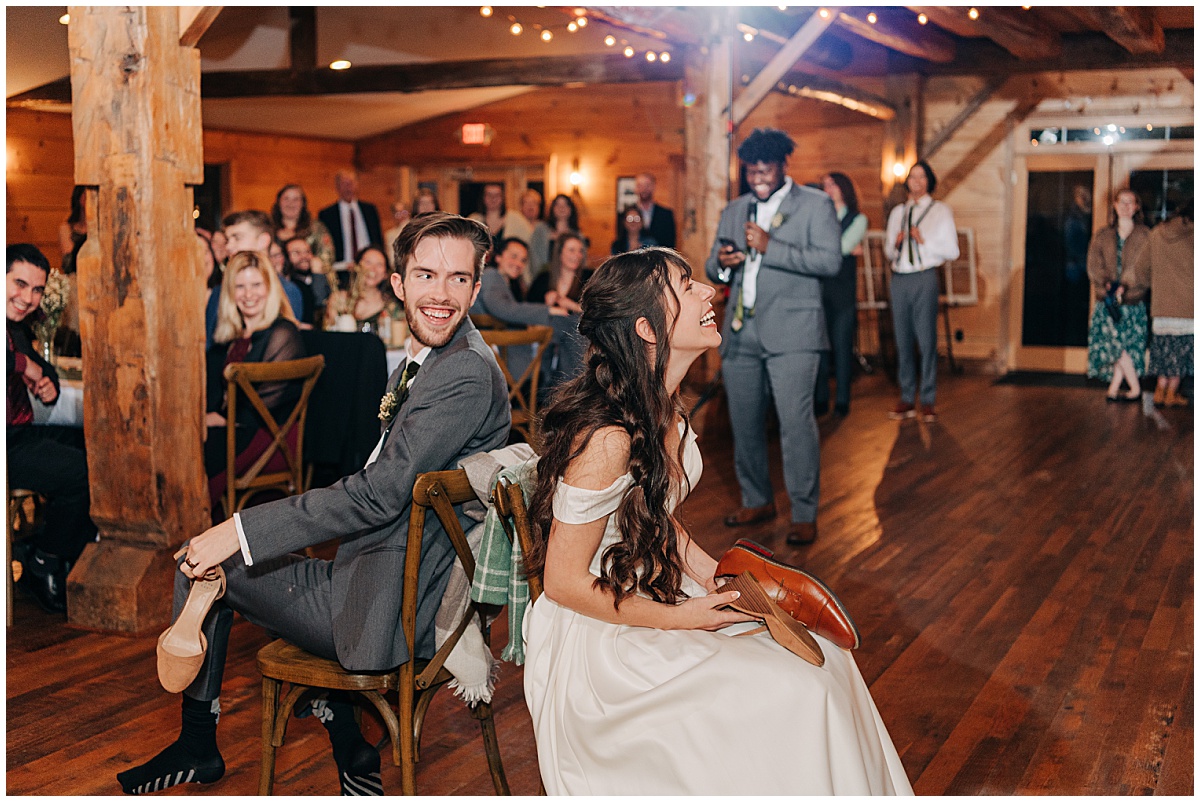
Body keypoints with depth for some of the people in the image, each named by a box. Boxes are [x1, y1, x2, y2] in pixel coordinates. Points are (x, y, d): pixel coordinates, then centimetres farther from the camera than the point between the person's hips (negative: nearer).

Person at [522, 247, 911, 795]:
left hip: (658, 594, 9)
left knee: (824, 661, 1)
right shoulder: (607, 437, -28)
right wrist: (678, 618, -16)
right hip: (598, 636, -9)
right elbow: (564, 582, -21)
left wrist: (712, 576, 0)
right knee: (796, 697, -16)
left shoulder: (663, 406, 1)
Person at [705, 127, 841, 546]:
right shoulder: (734, 210, 19)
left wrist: (771, 247, -17)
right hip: (741, 332, 5)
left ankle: (804, 513, -1)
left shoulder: (815, 204, 3)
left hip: (790, 331, -5)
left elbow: (830, 261, -10)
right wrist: (722, 264, -5)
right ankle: (756, 500, 23)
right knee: (744, 424, 8)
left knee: (796, 422, -10)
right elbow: (713, 268, 20)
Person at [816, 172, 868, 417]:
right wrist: (847, 249, -6)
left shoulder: (858, 219, 7)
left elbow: (844, 246, -8)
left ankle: (842, 401, 2)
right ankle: (820, 400, 5)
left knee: (842, 346, -3)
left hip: (843, 293, -2)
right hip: (818, 289, 2)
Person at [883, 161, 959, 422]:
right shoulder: (897, 212, 18)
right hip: (899, 278, 4)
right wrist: (895, 244, -2)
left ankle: (928, 401, 0)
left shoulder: (940, 211, 6)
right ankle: (907, 398, 11)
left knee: (926, 339, -6)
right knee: (902, 339, 4)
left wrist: (924, 241, -12)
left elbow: (952, 251, 0)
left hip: (924, 277, -4)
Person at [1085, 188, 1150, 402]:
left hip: (1133, 299, -2)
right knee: (1115, 343, -6)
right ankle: (1135, 388, 5)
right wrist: (1108, 285, -15)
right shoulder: (1103, 236, 11)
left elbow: (1145, 269, -4)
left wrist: (1123, 287, -17)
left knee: (1128, 345, -5)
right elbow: (1094, 265, 2)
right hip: (1106, 300, 2)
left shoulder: (1144, 236, 3)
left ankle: (1113, 389, 4)